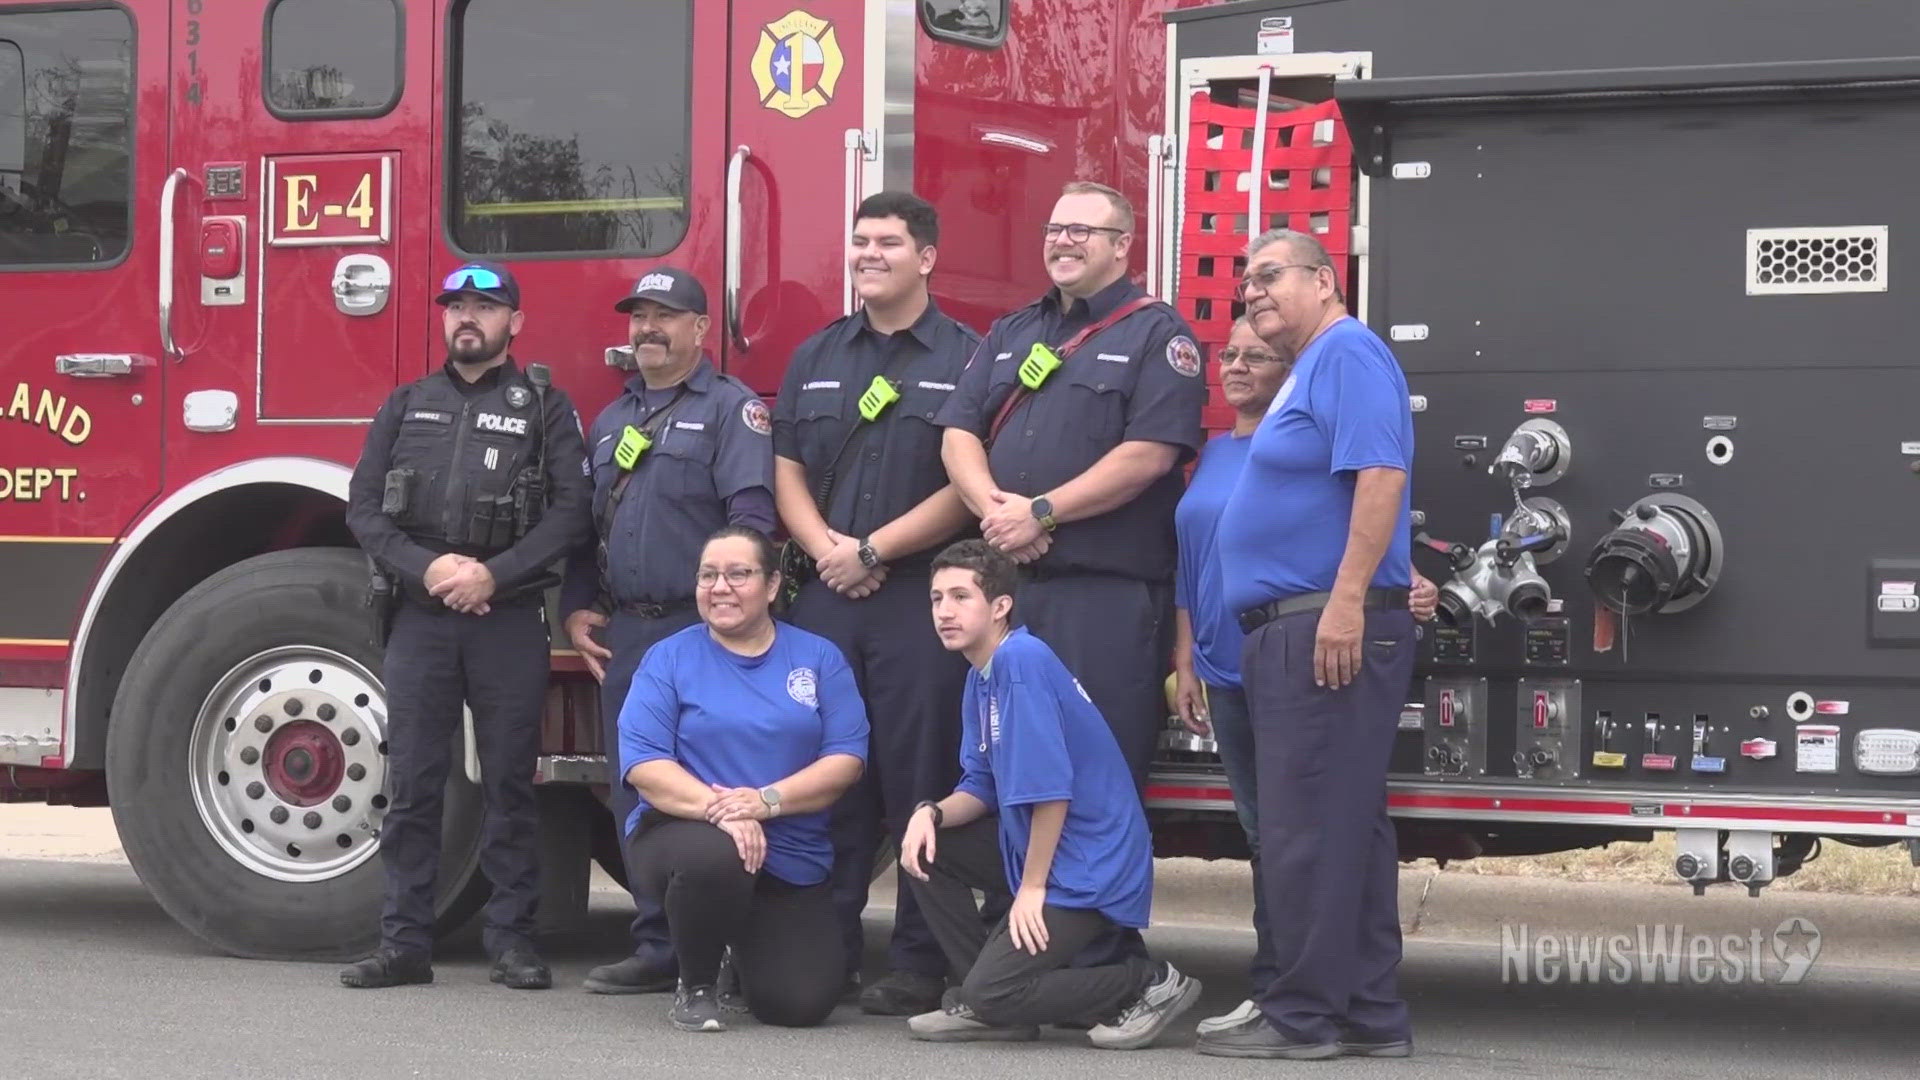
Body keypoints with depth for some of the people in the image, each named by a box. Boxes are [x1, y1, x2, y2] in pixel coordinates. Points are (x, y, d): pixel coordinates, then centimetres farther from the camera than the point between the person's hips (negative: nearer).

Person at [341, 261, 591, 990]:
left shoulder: (544, 407, 6)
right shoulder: (407, 406, 13)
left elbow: (568, 510, -5)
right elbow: (364, 507, 5)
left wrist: (493, 574, -15)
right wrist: (427, 567, -11)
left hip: (510, 621, -2)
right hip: (419, 619, 2)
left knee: (509, 784, 2)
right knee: (412, 784, 2)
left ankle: (512, 939, 8)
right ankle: (405, 942, 6)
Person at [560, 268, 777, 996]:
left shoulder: (731, 409, -1)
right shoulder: (610, 421, 22)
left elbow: (751, 515, -12)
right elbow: (583, 523, 24)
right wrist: (576, 609, 12)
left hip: (698, 630, -7)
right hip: (623, 634, 7)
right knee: (634, 794, 7)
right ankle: (657, 947, 11)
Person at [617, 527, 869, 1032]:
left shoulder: (819, 658, 6)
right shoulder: (669, 658, 2)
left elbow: (846, 758, -3)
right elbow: (644, 764, -9)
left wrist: (766, 800, -20)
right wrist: (717, 808, -26)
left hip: (792, 858, 3)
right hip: (682, 832, -3)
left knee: (800, 1004, -10)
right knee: (715, 856, -40)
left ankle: (748, 945, 29)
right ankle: (695, 986, -8)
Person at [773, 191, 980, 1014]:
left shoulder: (964, 358, 0)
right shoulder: (816, 358, 16)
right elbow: (787, 469, 13)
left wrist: (874, 550, -11)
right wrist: (826, 548, -6)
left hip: (921, 598, -5)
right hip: (824, 600, 5)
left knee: (918, 782, -4)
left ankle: (920, 966, -1)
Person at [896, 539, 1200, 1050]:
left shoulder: (1021, 660, -20)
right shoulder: (981, 676, 10)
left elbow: (1050, 789, -23)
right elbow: (983, 786, 13)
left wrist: (1032, 886, -17)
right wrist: (931, 813, -7)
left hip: (1089, 868, -10)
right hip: (1038, 846, 10)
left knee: (992, 994, -14)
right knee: (924, 848, 8)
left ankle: (1151, 984, -1)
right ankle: (984, 1003, 12)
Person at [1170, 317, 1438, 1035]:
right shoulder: (1211, 456, 15)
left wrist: (1407, 587, -28)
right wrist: (1185, 664, 15)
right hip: (1226, 672, 7)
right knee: (1261, 829, 10)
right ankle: (1275, 990, 14)